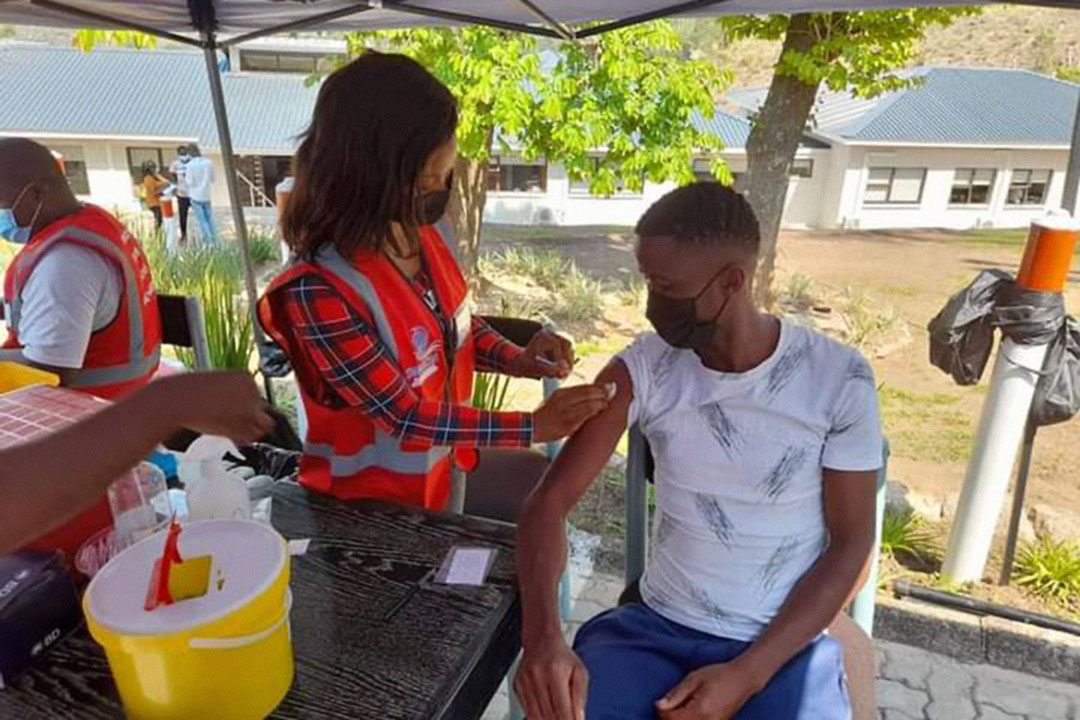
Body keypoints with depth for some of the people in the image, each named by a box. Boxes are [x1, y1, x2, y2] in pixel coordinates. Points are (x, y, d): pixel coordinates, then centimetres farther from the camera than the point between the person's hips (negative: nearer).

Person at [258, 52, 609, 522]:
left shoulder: (429, 231, -13)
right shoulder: (318, 291, -33)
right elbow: (405, 417, -27)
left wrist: (516, 360, -14)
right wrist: (533, 427, -23)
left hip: (443, 456, 6)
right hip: (370, 496, -6)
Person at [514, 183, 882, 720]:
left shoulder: (839, 380, -12)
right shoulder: (643, 368, -9)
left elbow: (849, 545, -6)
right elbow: (551, 500, -9)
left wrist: (745, 676, -15)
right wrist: (542, 632, -26)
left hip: (783, 644, 0)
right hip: (655, 626, 1)